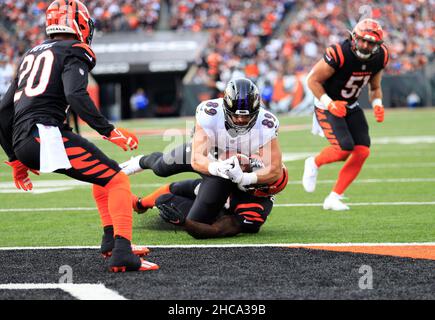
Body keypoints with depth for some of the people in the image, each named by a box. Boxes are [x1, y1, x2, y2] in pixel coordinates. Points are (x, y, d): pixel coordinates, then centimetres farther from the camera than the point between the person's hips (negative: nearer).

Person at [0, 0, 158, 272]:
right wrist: (109, 131, -17)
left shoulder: (31, 55, 27)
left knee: (103, 173, 26)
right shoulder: (73, 52, 3)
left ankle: (111, 239, 18)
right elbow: (75, 95, -18)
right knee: (117, 180, -6)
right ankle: (121, 253, -22)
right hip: (47, 135, -8)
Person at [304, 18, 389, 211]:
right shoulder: (339, 54, -28)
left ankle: (333, 198, 4)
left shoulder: (379, 57, -8)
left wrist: (377, 104, -10)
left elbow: (375, 87, 10)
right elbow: (313, 80, -18)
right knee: (344, 149, -23)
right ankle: (314, 164, 10)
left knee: (362, 151, -7)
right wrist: (329, 103, -28)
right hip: (327, 106, -6)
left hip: (351, 106, 6)